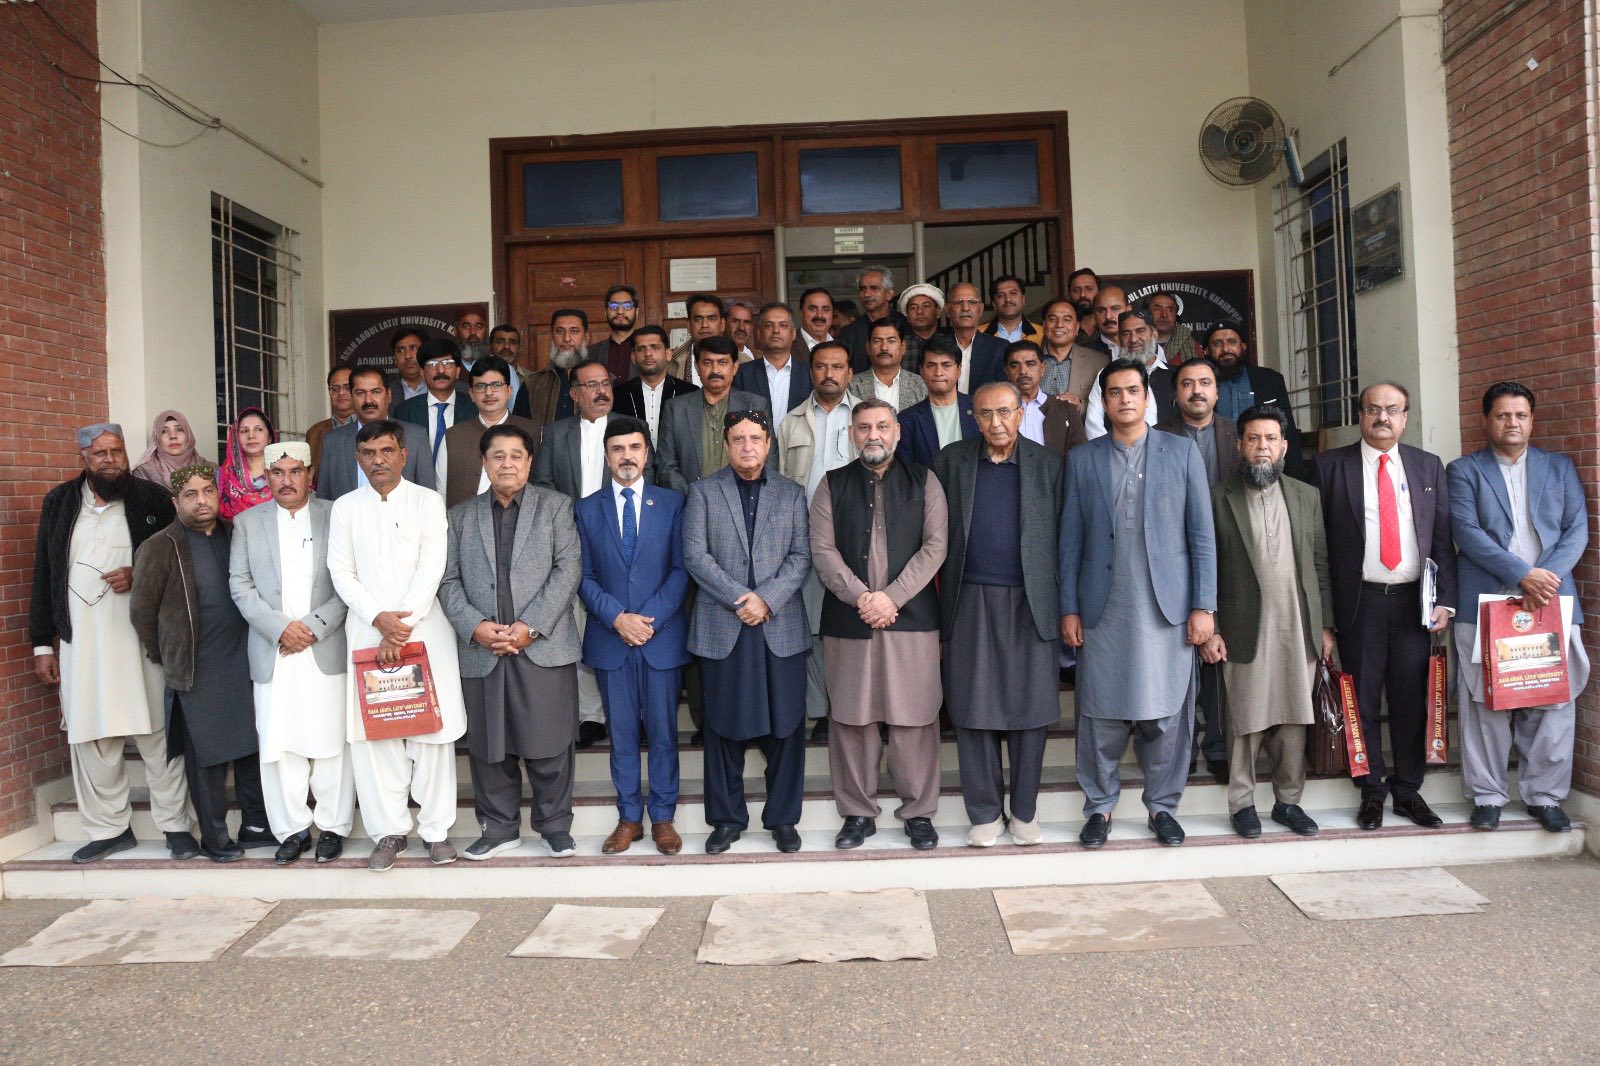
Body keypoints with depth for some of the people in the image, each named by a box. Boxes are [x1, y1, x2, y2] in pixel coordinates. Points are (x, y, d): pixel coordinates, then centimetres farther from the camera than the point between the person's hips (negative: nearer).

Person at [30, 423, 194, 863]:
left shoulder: (153, 499, 2)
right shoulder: (59, 503, 10)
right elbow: (44, 575, 12)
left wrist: (141, 576, -12)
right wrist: (42, 644, 10)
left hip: (142, 636, -2)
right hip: (81, 641, 3)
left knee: (157, 734, 1)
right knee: (91, 739, 6)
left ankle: (175, 825, 10)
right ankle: (109, 828, 19)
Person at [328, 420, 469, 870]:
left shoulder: (427, 501, 3)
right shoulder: (345, 507, 10)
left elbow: (431, 568, -5)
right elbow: (341, 572, 4)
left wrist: (402, 627, -12)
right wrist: (378, 617, -11)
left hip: (425, 630, -2)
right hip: (366, 631, 2)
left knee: (431, 727, 0)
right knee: (372, 730, 0)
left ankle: (436, 829, 9)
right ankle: (389, 831, 11)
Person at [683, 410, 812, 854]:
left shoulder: (791, 494, 12)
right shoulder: (703, 492, 8)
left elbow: (801, 556, 4)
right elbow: (695, 555, -2)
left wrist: (767, 599, -11)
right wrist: (740, 598, -11)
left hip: (781, 629, 1)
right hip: (721, 629, -1)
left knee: (785, 727, 3)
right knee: (724, 729, 5)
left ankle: (783, 818, 17)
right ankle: (727, 819, 19)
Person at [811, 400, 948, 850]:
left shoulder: (924, 482, 9)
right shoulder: (832, 485, 11)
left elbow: (934, 547, -1)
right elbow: (823, 550, 1)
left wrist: (892, 597, -11)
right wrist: (860, 597, -12)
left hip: (911, 617, -1)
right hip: (848, 621, 1)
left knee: (914, 717, 2)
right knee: (852, 717, 5)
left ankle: (918, 812, 16)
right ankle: (858, 812, 17)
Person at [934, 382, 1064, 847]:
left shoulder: (1048, 465, 5)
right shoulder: (951, 461, 7)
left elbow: (1062, 537, 3)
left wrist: (1065, 606, -2)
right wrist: (942, 596, -2)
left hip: (1030, 602, 0)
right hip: (970, 602, 1)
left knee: (1030, 707, 4)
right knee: (973, 709, 4)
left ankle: (1024, 811, 20)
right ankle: (985, 813, 17)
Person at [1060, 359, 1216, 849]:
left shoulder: (1182, 452, 7)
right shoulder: (1082, 459, 9)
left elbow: (1202, 534, 4)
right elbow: (1071, 539, 7)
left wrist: (1204, 606, -3)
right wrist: (1069, 609, 1)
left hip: (1167, 606, 0)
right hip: (1102, 608, 1)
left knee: (1166, 712, 3)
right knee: (1101, 713, 3)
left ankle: (1162, 805, 20)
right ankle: (1100, 805, 18)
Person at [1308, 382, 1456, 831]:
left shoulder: (1429, 466, 10)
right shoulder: (1329, 465, 1)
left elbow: (1443, 537, 8)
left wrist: (1445, 600, -1)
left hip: (1414, 602, 2)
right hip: (1359, 603, -2)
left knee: (1412, 700, 8)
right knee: (1363, 701, 4)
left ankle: (1408, 790, 21)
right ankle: (1372, 791, 17)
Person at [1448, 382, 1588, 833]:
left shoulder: (1560, 467, 16)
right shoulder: (1463, 471, 6)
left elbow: (1577, 529, 7)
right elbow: (1468, 533, -6)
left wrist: (1549, 576, -10)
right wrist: (1523, 574, -15)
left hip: (1550, 602, 3)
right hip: (1485, 605, -2)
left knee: (1553, 703, 3)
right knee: (1485, 704, 1)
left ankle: (1544, 795, 15)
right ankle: (1487, 795, 11)